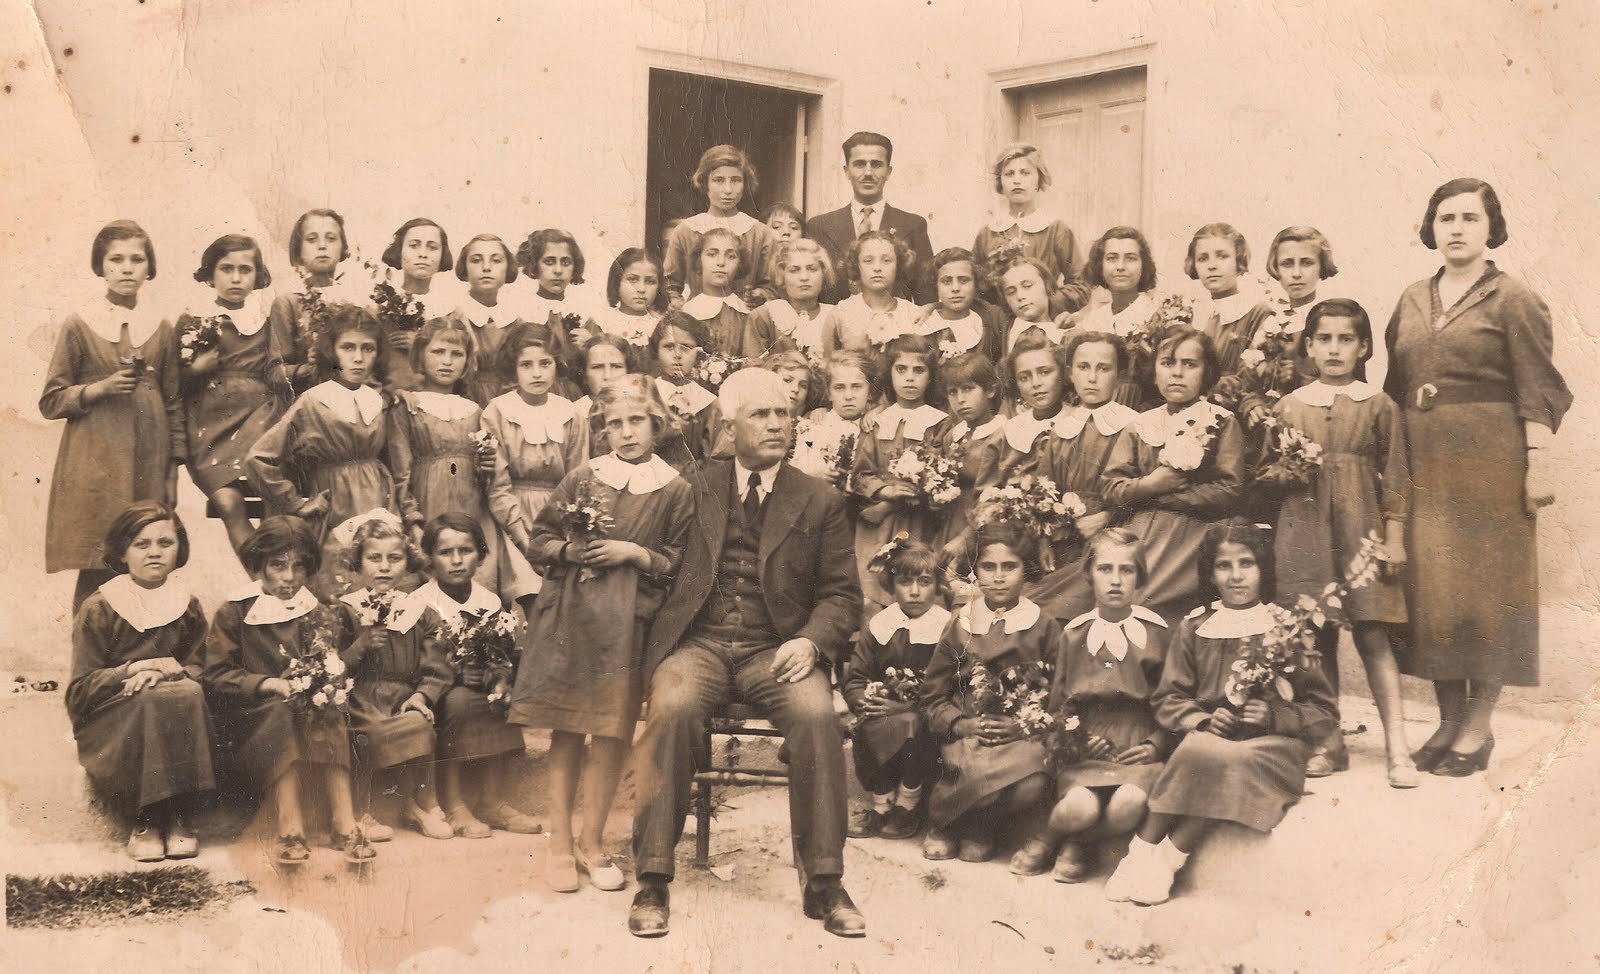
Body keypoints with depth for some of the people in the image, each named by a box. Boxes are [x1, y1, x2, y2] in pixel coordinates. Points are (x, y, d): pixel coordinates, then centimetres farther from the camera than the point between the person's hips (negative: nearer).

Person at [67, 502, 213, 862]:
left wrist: (164, 671, -19)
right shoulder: (97, 610, -1)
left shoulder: (188, 606, 9)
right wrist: (134, 670, -19)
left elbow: (200, 672, 3)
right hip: (109, 729, -2)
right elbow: (81, 691, -4)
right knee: (153, 700, -35)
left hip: (177, 723, 2)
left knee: (189, 694, -32)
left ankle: (179, 816, -27)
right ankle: (148, 818, -23)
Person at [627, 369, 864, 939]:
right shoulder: (693, 487, 13)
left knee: (817, 714, -30)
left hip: (775, 650, 0)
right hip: (698, 644, 0)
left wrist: (810, 641, -10)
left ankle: (823, 883, -19)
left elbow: (842, 593, 8)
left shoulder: (820, 502, 12)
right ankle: (652, 881, -23)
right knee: (672, 707, -32)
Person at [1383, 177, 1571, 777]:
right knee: (1430, 586, 4)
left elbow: (1537, 390, -6)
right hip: (1423, 462, 5)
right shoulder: (1412, 301, 15)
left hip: (1490, 458, -5)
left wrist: (1539, 462, -14)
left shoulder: (1513, 299, 0)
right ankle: (1449, 718, 13)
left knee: (1485, 585, -2)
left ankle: (1478, 728, 4)